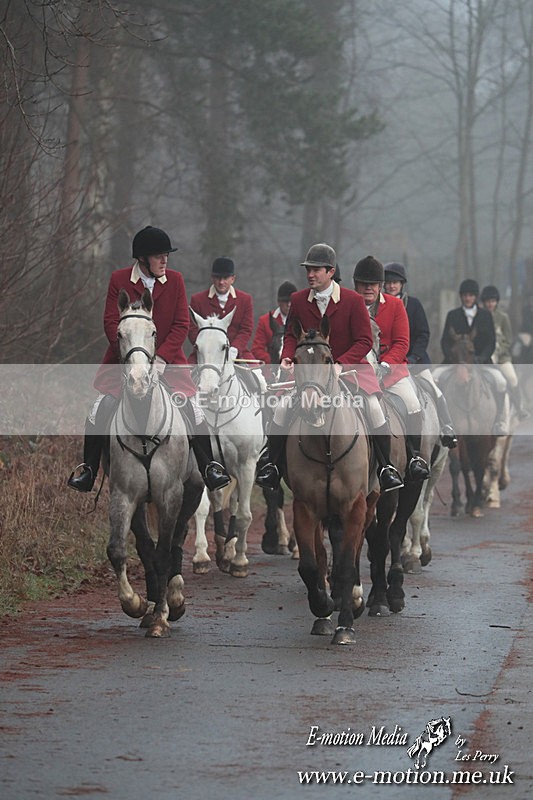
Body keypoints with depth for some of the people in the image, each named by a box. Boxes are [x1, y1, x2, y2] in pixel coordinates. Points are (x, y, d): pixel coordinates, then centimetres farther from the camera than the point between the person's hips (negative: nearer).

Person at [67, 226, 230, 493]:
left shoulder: (175, 280, -2)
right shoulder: (119, 279, -5)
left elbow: (181, 324, -4)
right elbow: (111, 322, -6)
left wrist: (160, 358, -16)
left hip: (166, 358, 1)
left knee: (191, 407, -9)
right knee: (102, 406, -12)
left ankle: (209, 468, 2)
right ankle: (88, 470, 0)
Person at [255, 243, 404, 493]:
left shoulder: (353, 301, -11)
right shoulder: (298, 300, -2)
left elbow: (364, 341, -10)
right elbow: (291, 336, 10)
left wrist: (340, 364, -24)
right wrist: (287, 358, -12)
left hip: (349, 367, -2)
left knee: (374, 409, -18)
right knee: (282, 408, -14)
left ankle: (386, 468, -3)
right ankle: (270, 461, 5)